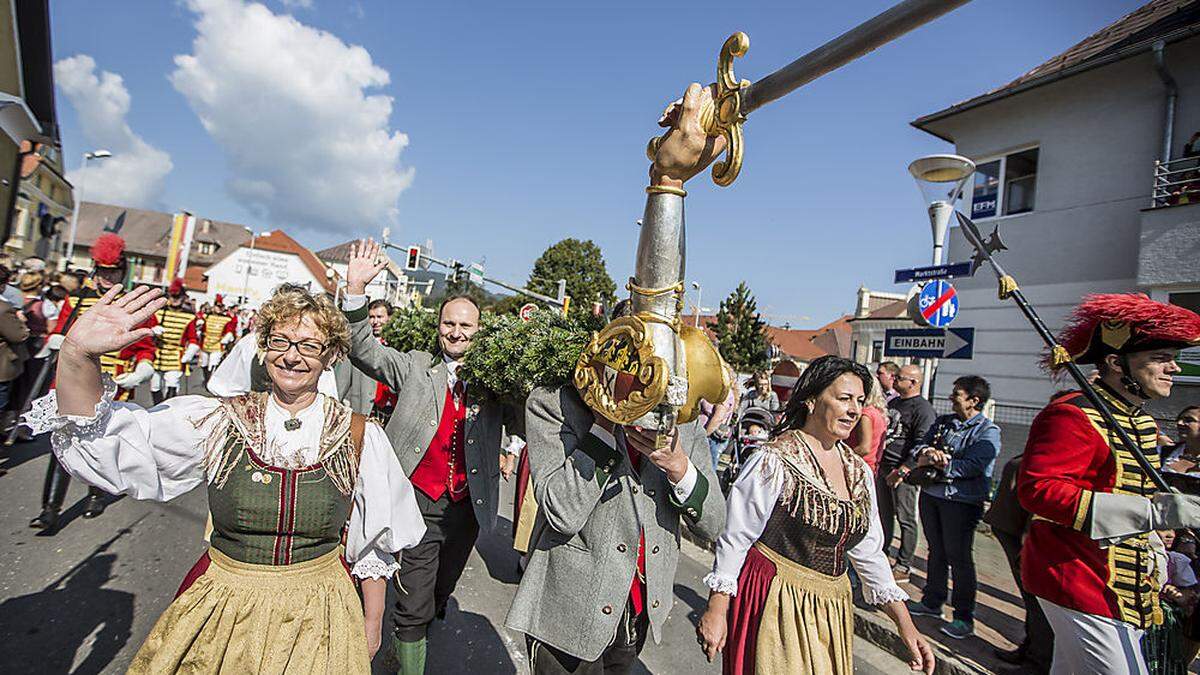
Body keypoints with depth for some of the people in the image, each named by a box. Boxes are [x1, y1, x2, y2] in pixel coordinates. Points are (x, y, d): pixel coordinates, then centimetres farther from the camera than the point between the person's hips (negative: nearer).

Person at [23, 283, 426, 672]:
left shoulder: (360, 438, -11)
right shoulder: (219, 422, -7)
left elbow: (374, 544, -2)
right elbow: (99, 438, -16)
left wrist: (371, 623, 4)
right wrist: (78, 356, -33)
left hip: (316, 619, -1)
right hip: (219, 612, 2)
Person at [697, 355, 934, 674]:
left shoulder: (859, 471, 3)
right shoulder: (775, 461, -18)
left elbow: (869, 551, 10)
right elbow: (734, 539, -15)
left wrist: (905, 624, 6)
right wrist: (716, 611, -15)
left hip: (832, 607, 7)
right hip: (776, 604, -6)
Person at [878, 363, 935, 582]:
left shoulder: (923, 408, -11)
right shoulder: (893, 402, 15)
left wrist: (902, 471, -21)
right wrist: (878, 464, 19)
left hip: (904, 471, -8)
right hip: (883, 467, 8)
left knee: (906, 519, 1)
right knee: (884, 515, 15)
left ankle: (903, 566, 10)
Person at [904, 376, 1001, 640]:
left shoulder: (988, 431, -7)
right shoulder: (943, 421, 11)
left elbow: (972, 466, -19)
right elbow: (919, 447, 4)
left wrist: (936, 463, -19)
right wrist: (926, 453, -18)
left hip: (962, 501, -5)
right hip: (931, 494, 6)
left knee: (959, 557, 2)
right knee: (936, 552, 16)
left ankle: (964, 617, 17)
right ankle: (932, 602, 30)